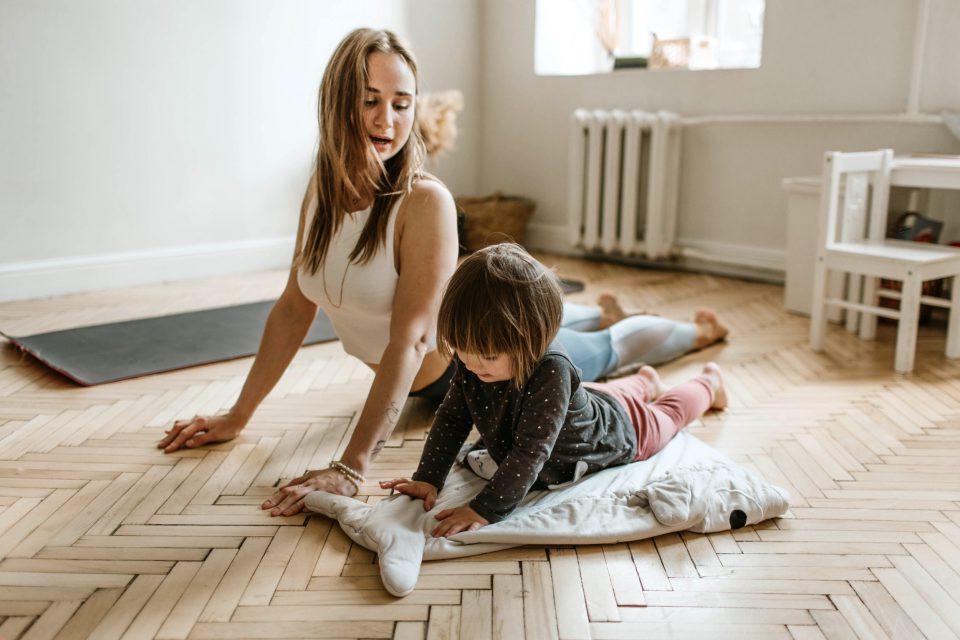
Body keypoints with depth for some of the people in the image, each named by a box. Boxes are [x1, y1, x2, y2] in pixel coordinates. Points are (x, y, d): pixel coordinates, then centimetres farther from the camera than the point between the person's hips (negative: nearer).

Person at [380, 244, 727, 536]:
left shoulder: (550, 371, -50)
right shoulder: (473, 360, -30)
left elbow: (530, 453, -50)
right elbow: (452, 418, -20)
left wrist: (485, 510, -53)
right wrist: (426, 479, -28)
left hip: (617, 430, -4)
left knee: (665, 415, 28)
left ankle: (708, 383, 57)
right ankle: (644, 382, 66)